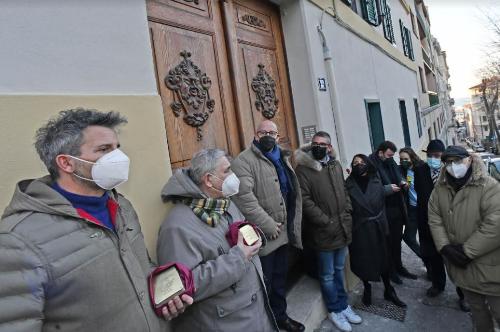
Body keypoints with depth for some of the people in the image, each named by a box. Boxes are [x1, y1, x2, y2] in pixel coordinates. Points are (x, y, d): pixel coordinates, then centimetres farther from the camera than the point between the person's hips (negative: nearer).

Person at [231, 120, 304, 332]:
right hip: (262, 236, -7)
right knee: (264, 284, 8)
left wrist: (293, 225, 9)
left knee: (280, 278, 23)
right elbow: (244, 196, -25)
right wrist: (268, 225, -22)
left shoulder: (282, 159, 13)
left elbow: (292, 192, 17)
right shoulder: (243, 161, -13)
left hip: (283, 233, 8)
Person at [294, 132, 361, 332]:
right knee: (328, 275, 11)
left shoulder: (336, 165, 9)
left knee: (339, 269, 22)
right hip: (323, 232, -6)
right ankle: (335, 310, 32)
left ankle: (343, 305, 41)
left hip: (342, 228, 6)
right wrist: (326, 222, -17)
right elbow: (305, 200, -17)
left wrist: (347, 216, 4)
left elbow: (344, 192, 15)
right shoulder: (303, 169, -12)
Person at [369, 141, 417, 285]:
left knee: (397, 239, 19)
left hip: (397, 208, 8)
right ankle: (391, 270, 25)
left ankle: (398, 266, 36)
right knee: (388, 241, 7)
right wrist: (389, 189, -24)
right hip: (385, 211, -7)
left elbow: (398, 177, 22)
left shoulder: (391, 163, 8)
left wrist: (402, 182, 2)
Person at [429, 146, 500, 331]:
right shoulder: (440, 189, 1)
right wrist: (445, 247, -12)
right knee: (475, 307, 22)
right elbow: (434, 219, 0)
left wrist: (467, 251, -19)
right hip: (459, 264, 4)